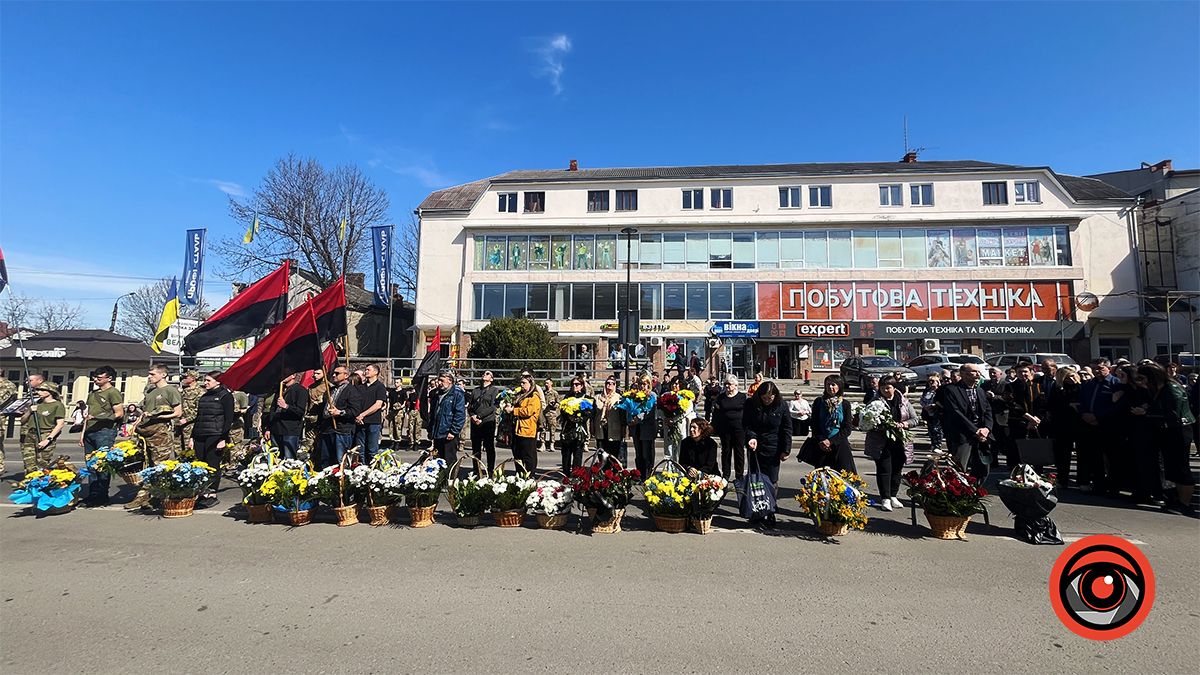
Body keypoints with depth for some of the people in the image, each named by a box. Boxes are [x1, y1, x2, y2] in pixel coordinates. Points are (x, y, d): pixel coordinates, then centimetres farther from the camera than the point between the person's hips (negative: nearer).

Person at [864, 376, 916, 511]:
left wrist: (902, 424, -13)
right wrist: (881, 425, -23)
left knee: (897, 469, 11)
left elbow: (914, 419, 6)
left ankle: (893, 496, 26)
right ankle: (885, 499, 5)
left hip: (900, 441, 3)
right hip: (881, 442, -3)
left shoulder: (904, 401, 6)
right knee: (884, 470, -2)